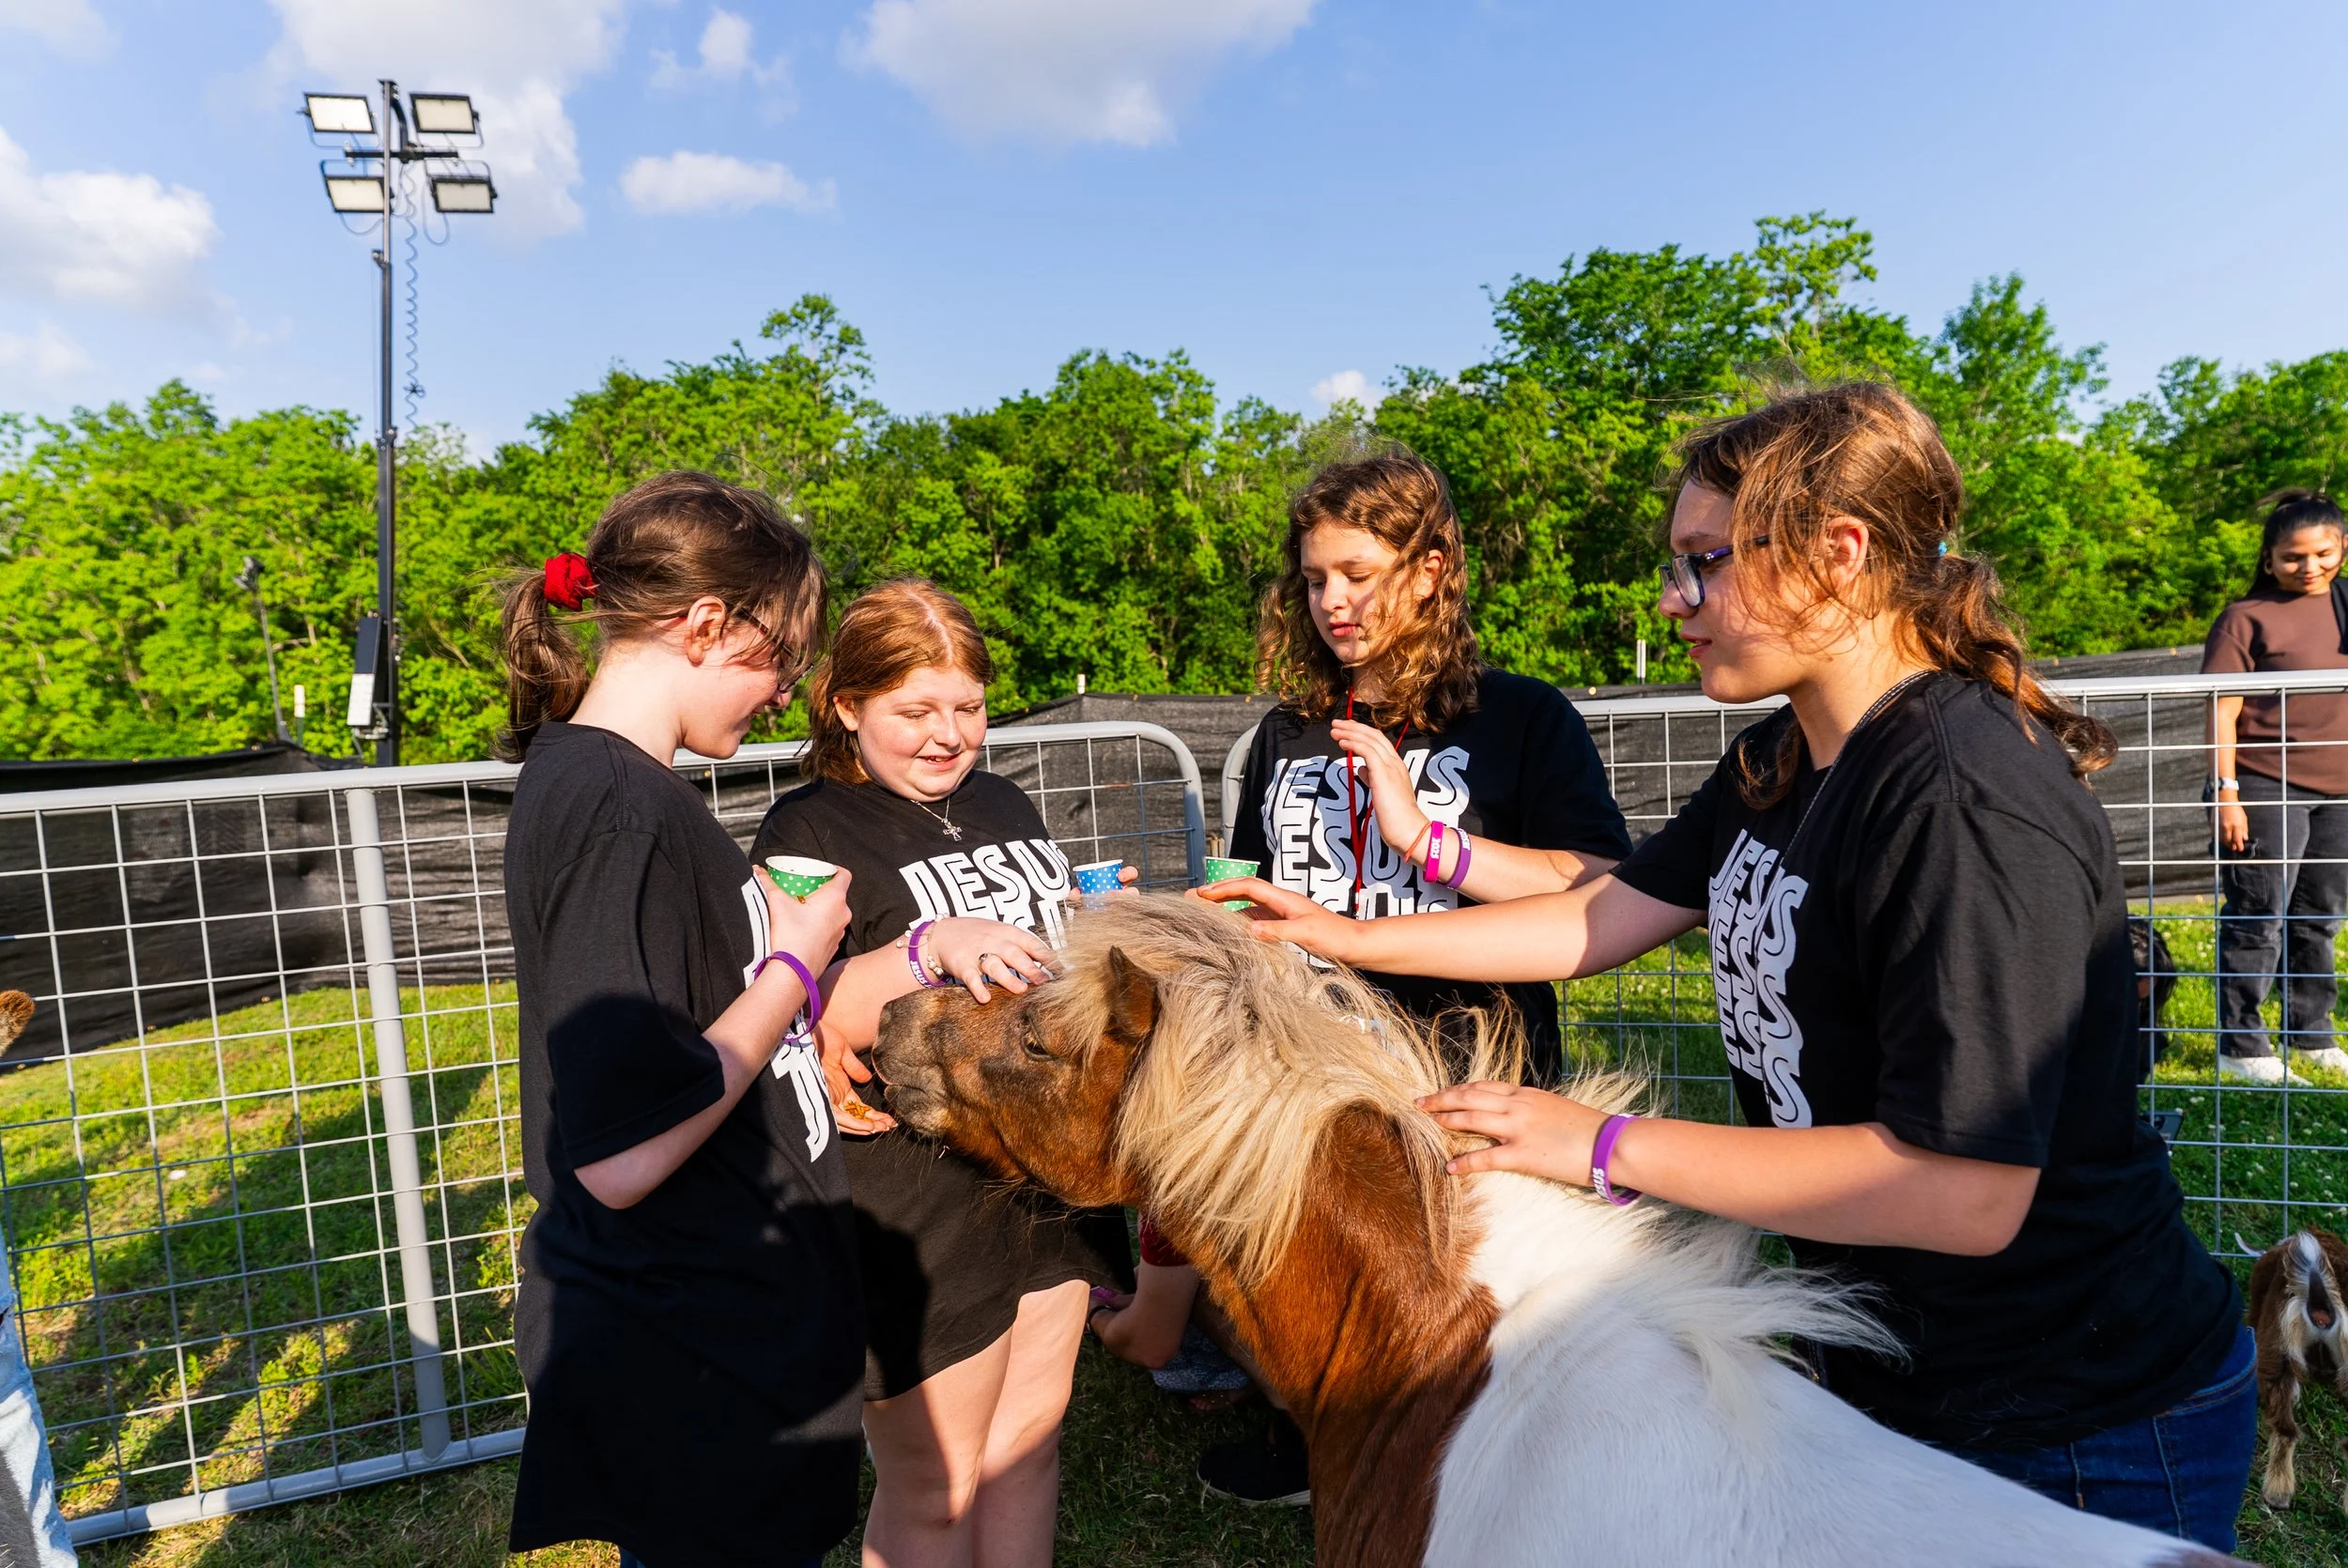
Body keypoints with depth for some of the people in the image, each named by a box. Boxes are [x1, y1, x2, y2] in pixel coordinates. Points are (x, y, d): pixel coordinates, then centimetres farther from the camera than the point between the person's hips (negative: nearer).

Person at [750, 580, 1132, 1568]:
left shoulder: (1001, 803, 11)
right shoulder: (807, 831, -11)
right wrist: (929, 949, -33)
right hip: (914, 1194, -6)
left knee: (1028, 1437, 22)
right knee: (932, 1484, 11)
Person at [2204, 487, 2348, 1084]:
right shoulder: (2248, 617, -8)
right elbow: (2222, 715, -11)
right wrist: (2226, 795, -16)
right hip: (2266, 789, -6)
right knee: (2259, 919, -2)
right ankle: (2240, 1046, 6)